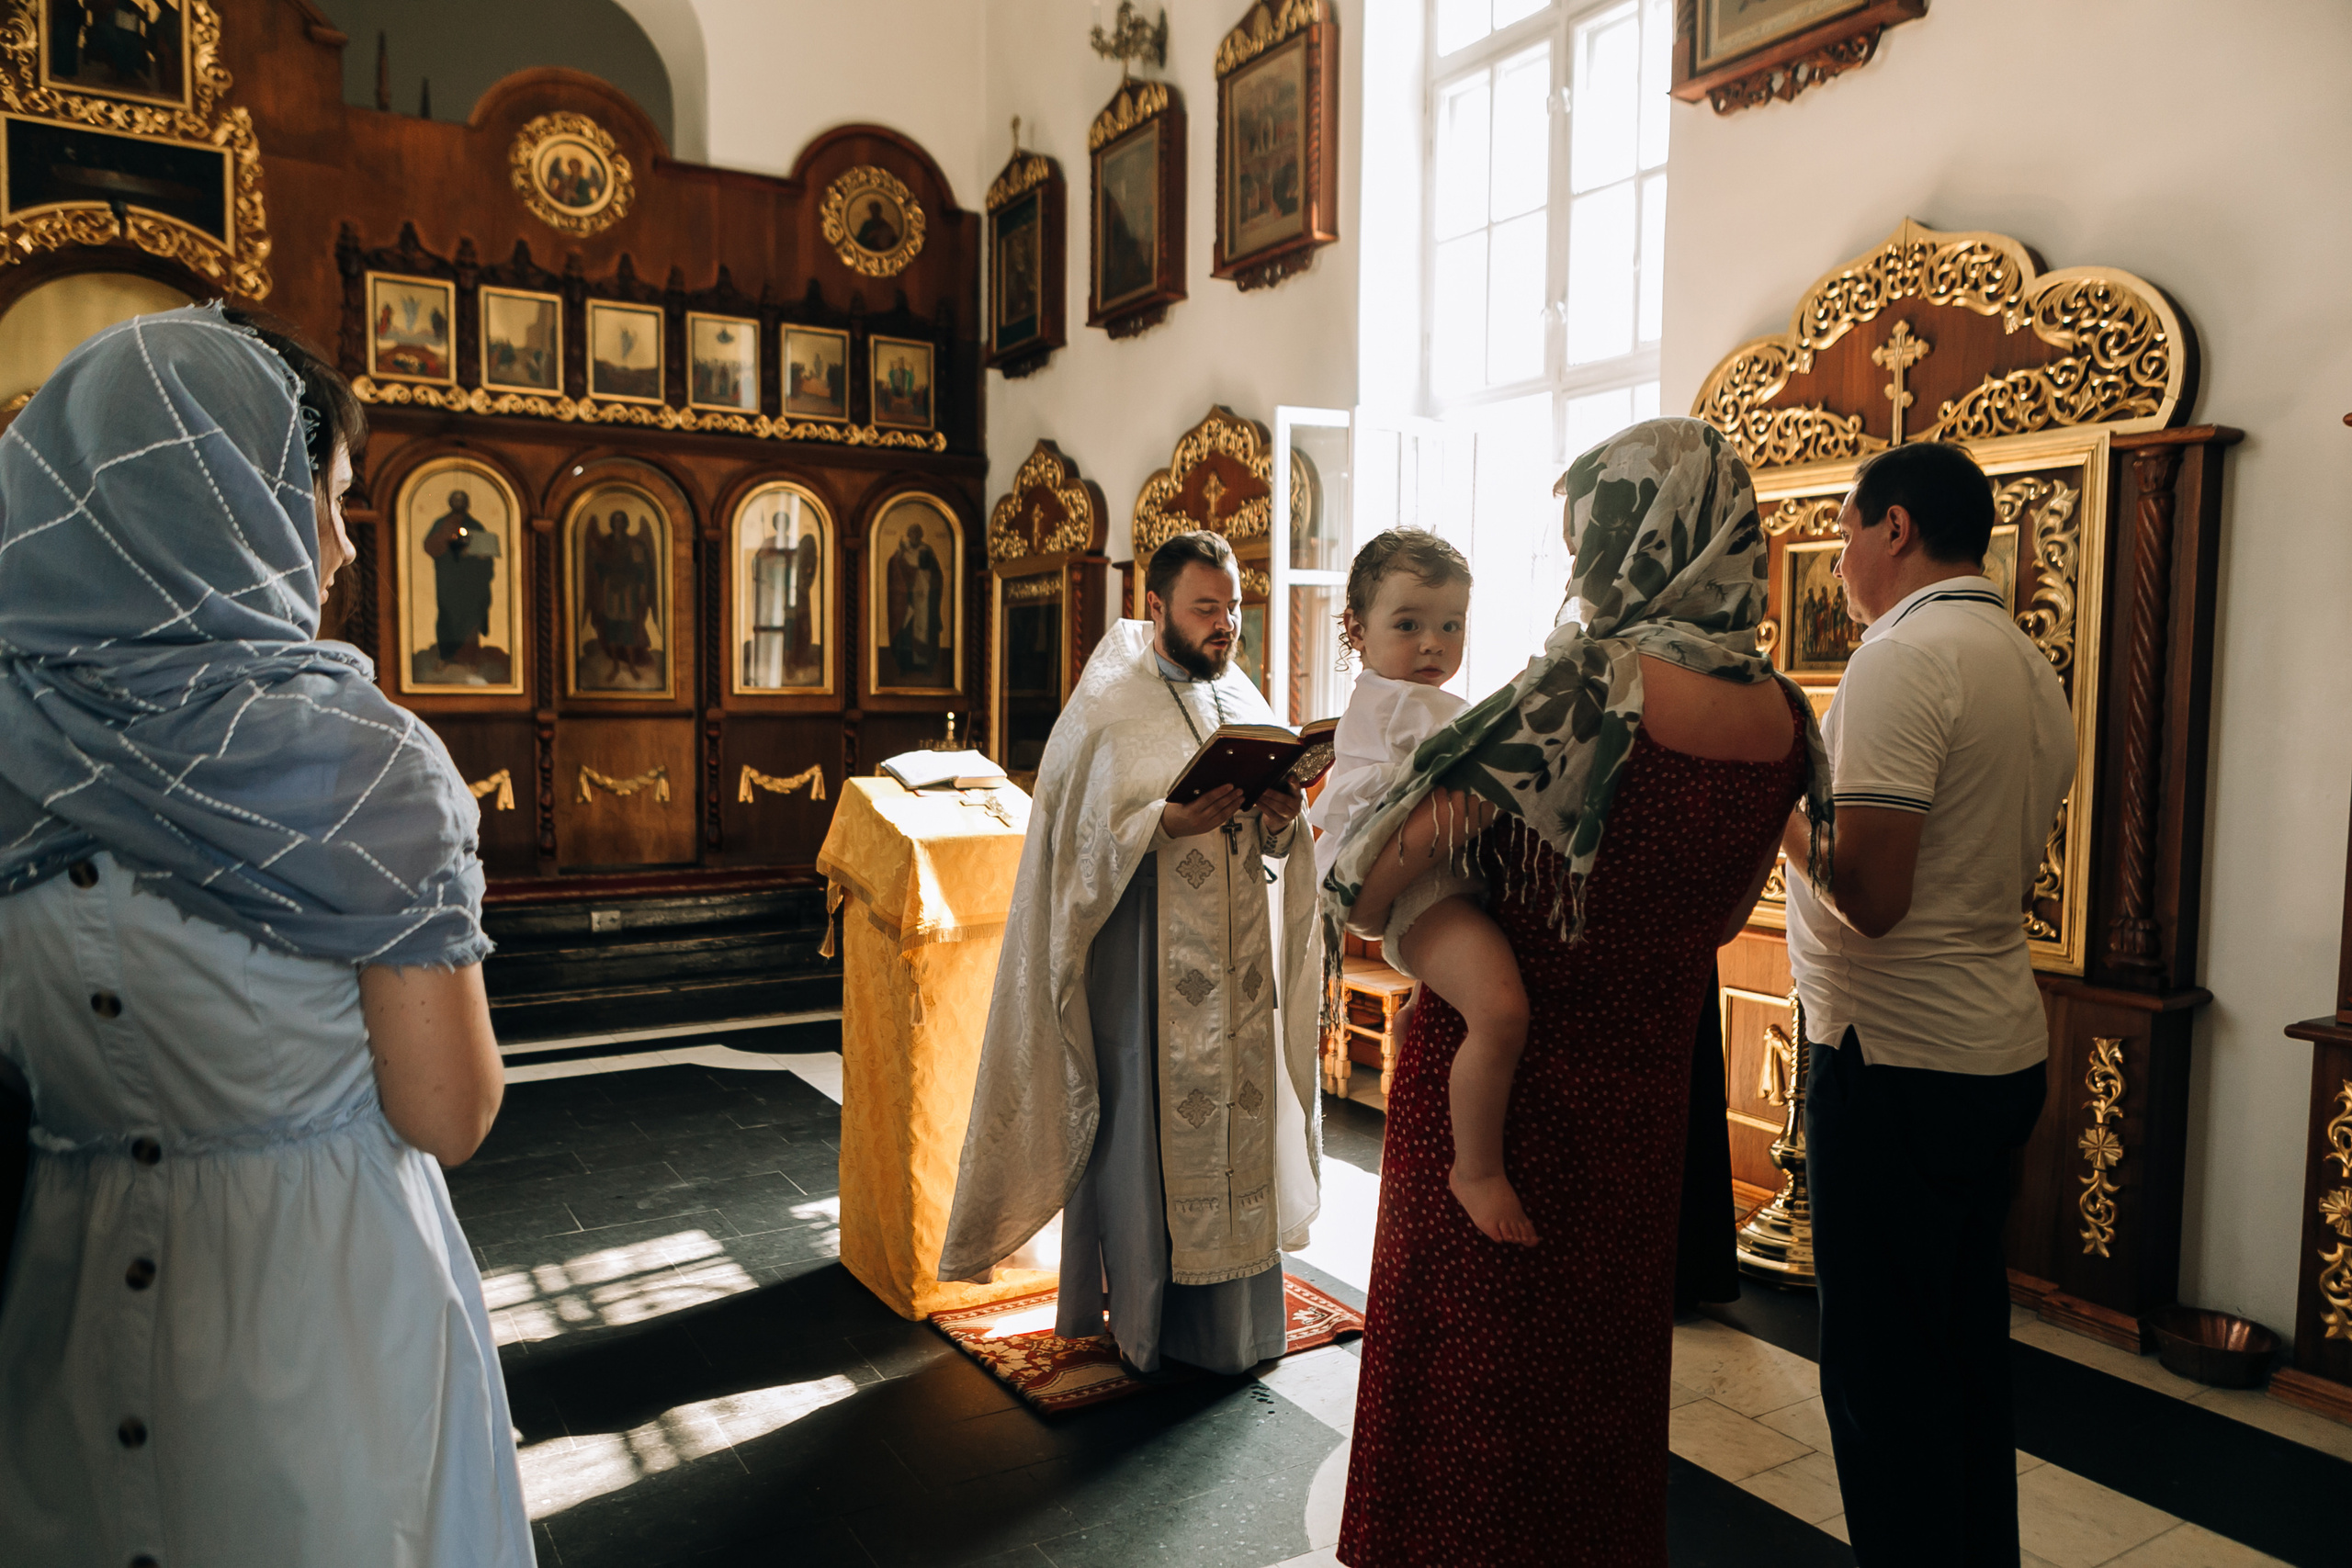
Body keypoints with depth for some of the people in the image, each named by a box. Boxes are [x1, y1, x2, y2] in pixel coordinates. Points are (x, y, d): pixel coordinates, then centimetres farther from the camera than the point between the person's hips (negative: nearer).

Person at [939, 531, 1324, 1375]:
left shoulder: (1246, 703, 11)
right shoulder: (1105, 710, -6)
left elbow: (1275, 849, 13)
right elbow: (1079, 841, -12)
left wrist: (1279, 822, -9)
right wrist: (1167, 824, -25)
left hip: (1237, 968, 5)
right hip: (1144, 967, -5)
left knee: (1237, 1121, 10)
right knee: (1142, 1128, 2)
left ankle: (1230, 1313, 25)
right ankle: (1143, 1311, 20)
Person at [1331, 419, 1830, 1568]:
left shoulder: (1588, 681, -23)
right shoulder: (1781, 716, -2)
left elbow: (1366, 890, -21)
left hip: (1491, 1078, -6)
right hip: (1640, 1091, 6)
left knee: (1472, 1364, 12)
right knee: (1604, 1359, 24)